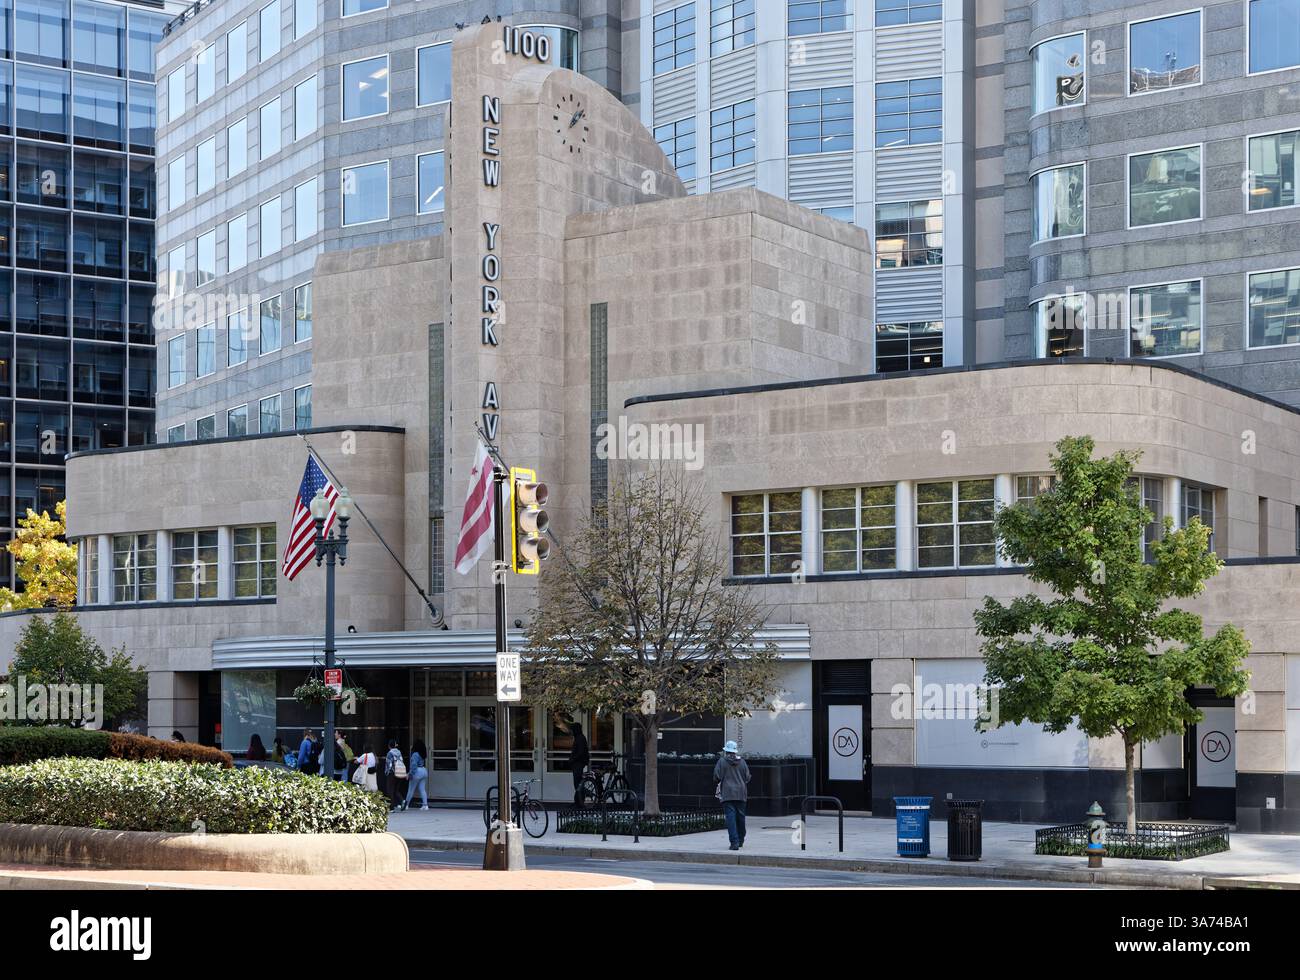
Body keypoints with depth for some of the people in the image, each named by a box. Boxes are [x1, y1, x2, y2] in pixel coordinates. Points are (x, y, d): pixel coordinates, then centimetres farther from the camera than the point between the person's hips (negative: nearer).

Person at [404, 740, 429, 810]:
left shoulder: (415, 754, -16)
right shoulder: (422, 754, 10)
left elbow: (414, 765, -21)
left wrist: (411, 773, -17)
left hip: (417, 772, -8)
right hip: (424, 771, 8)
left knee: (411, 789, 4)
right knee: (422, 789, 7)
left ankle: (406, 804, 14)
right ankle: (425, 805, 1)